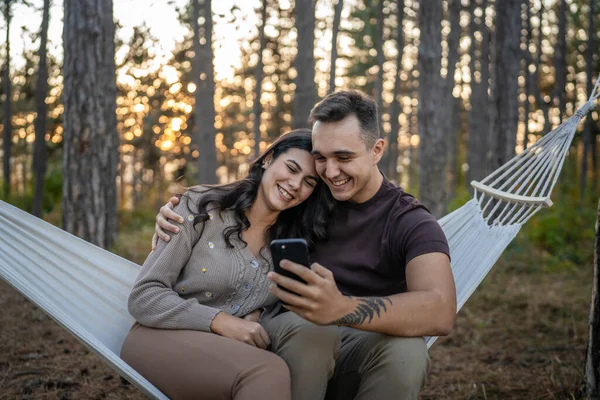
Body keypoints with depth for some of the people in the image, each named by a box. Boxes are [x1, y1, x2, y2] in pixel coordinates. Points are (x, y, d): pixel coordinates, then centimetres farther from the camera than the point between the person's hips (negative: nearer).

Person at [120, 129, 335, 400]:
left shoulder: (293, 243, 7)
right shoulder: (202, 207, -5)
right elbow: (144, 297, -10)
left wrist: (258, 314, -7)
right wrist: (220, 321, -22)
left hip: (228, 349, 5)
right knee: (269, 372, -35)